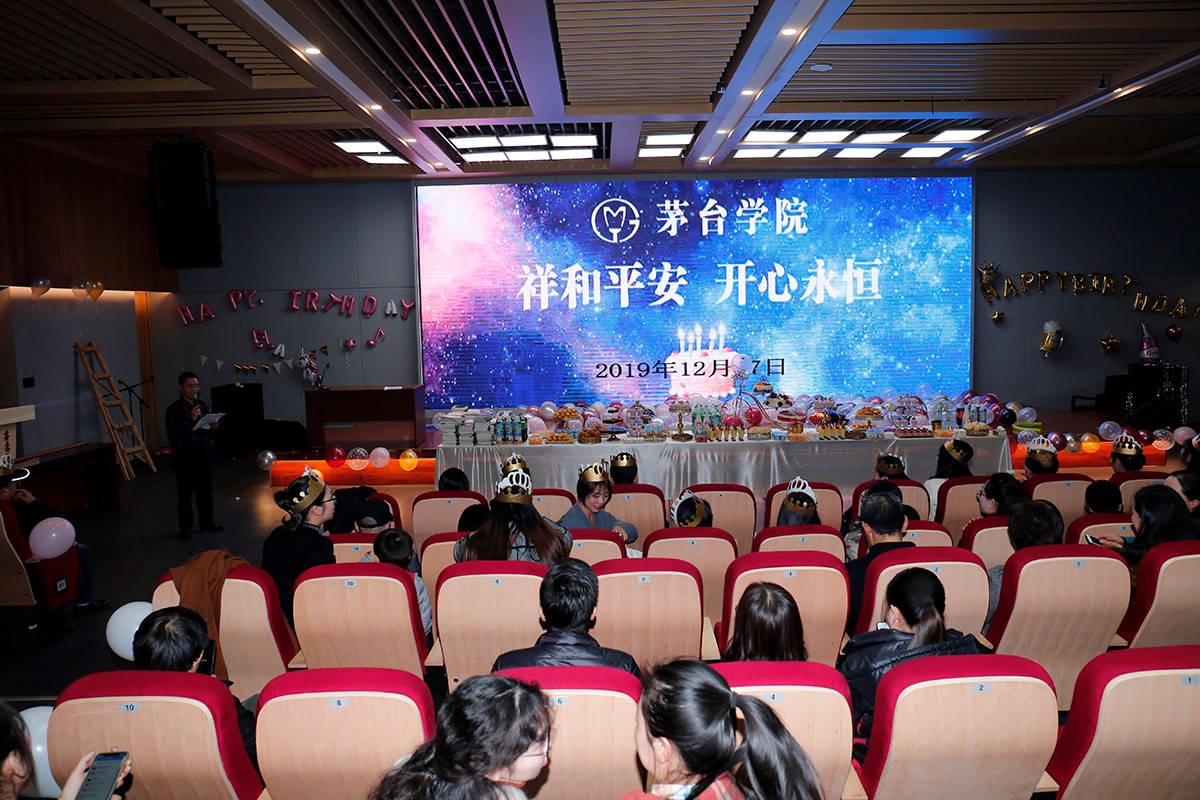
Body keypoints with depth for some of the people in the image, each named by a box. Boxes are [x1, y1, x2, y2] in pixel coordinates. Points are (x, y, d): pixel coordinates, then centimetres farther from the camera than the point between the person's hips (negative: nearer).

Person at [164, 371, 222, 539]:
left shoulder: (203, 405, 9)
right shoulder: (174, 409, -9)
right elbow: (173, 435, -19)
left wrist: (214, 427, -4)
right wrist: (190, 420, -26)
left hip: (204, 453, 5)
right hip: (185, 455, -5)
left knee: (206, 488, 14)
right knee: (185, 492, 2)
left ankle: (207, 521, 27)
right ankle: (185, 526, 11)